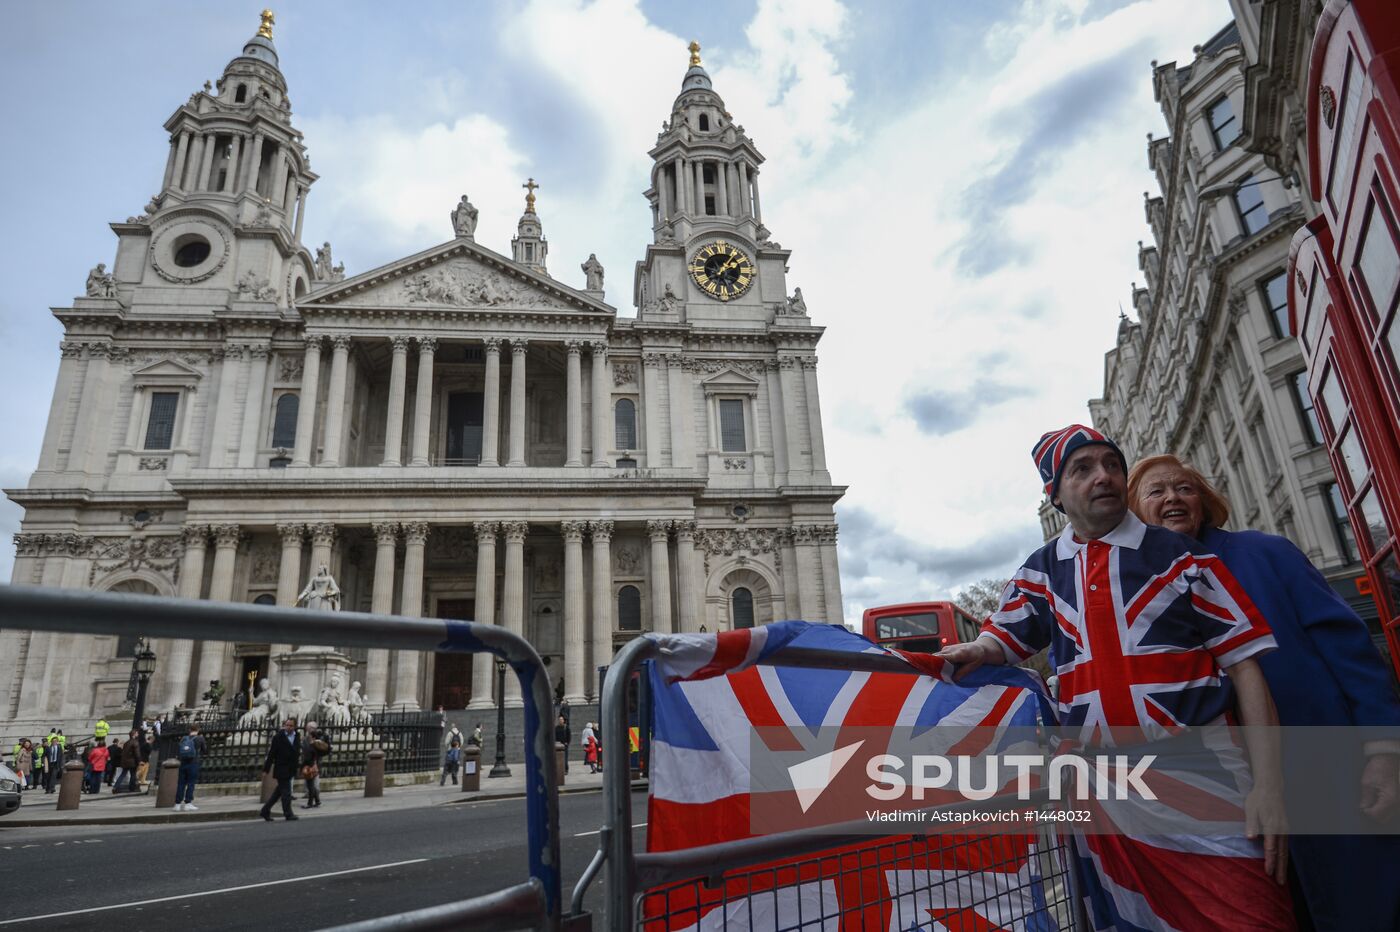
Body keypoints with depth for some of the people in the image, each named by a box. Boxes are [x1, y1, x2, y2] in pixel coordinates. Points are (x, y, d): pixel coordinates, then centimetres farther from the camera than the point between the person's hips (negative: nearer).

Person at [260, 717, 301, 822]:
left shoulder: (297, 737, 7)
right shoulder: (278, 737, -9)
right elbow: (271, 754, -9)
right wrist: (266, 769, -10)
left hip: (291, 770, 6)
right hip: (281, 769, -6)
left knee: (279, 791, 15)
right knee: (286, 792, -3)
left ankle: (265, 810, 28)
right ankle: (288, 814, 5)